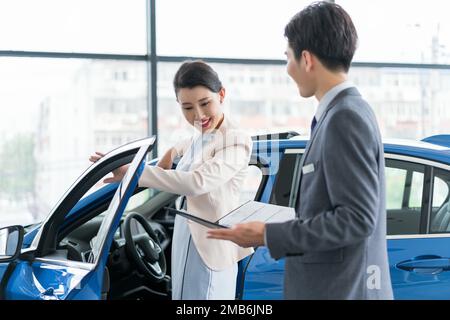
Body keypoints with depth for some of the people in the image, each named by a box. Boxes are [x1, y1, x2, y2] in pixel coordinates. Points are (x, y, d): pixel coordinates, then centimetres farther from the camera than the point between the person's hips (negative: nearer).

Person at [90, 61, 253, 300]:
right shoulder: (200, 136, 11)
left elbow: (197, 182, -30)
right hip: (184, 244, 8)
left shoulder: (236, 140, -16)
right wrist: (171, 153, 14)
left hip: (209, 248, -8)